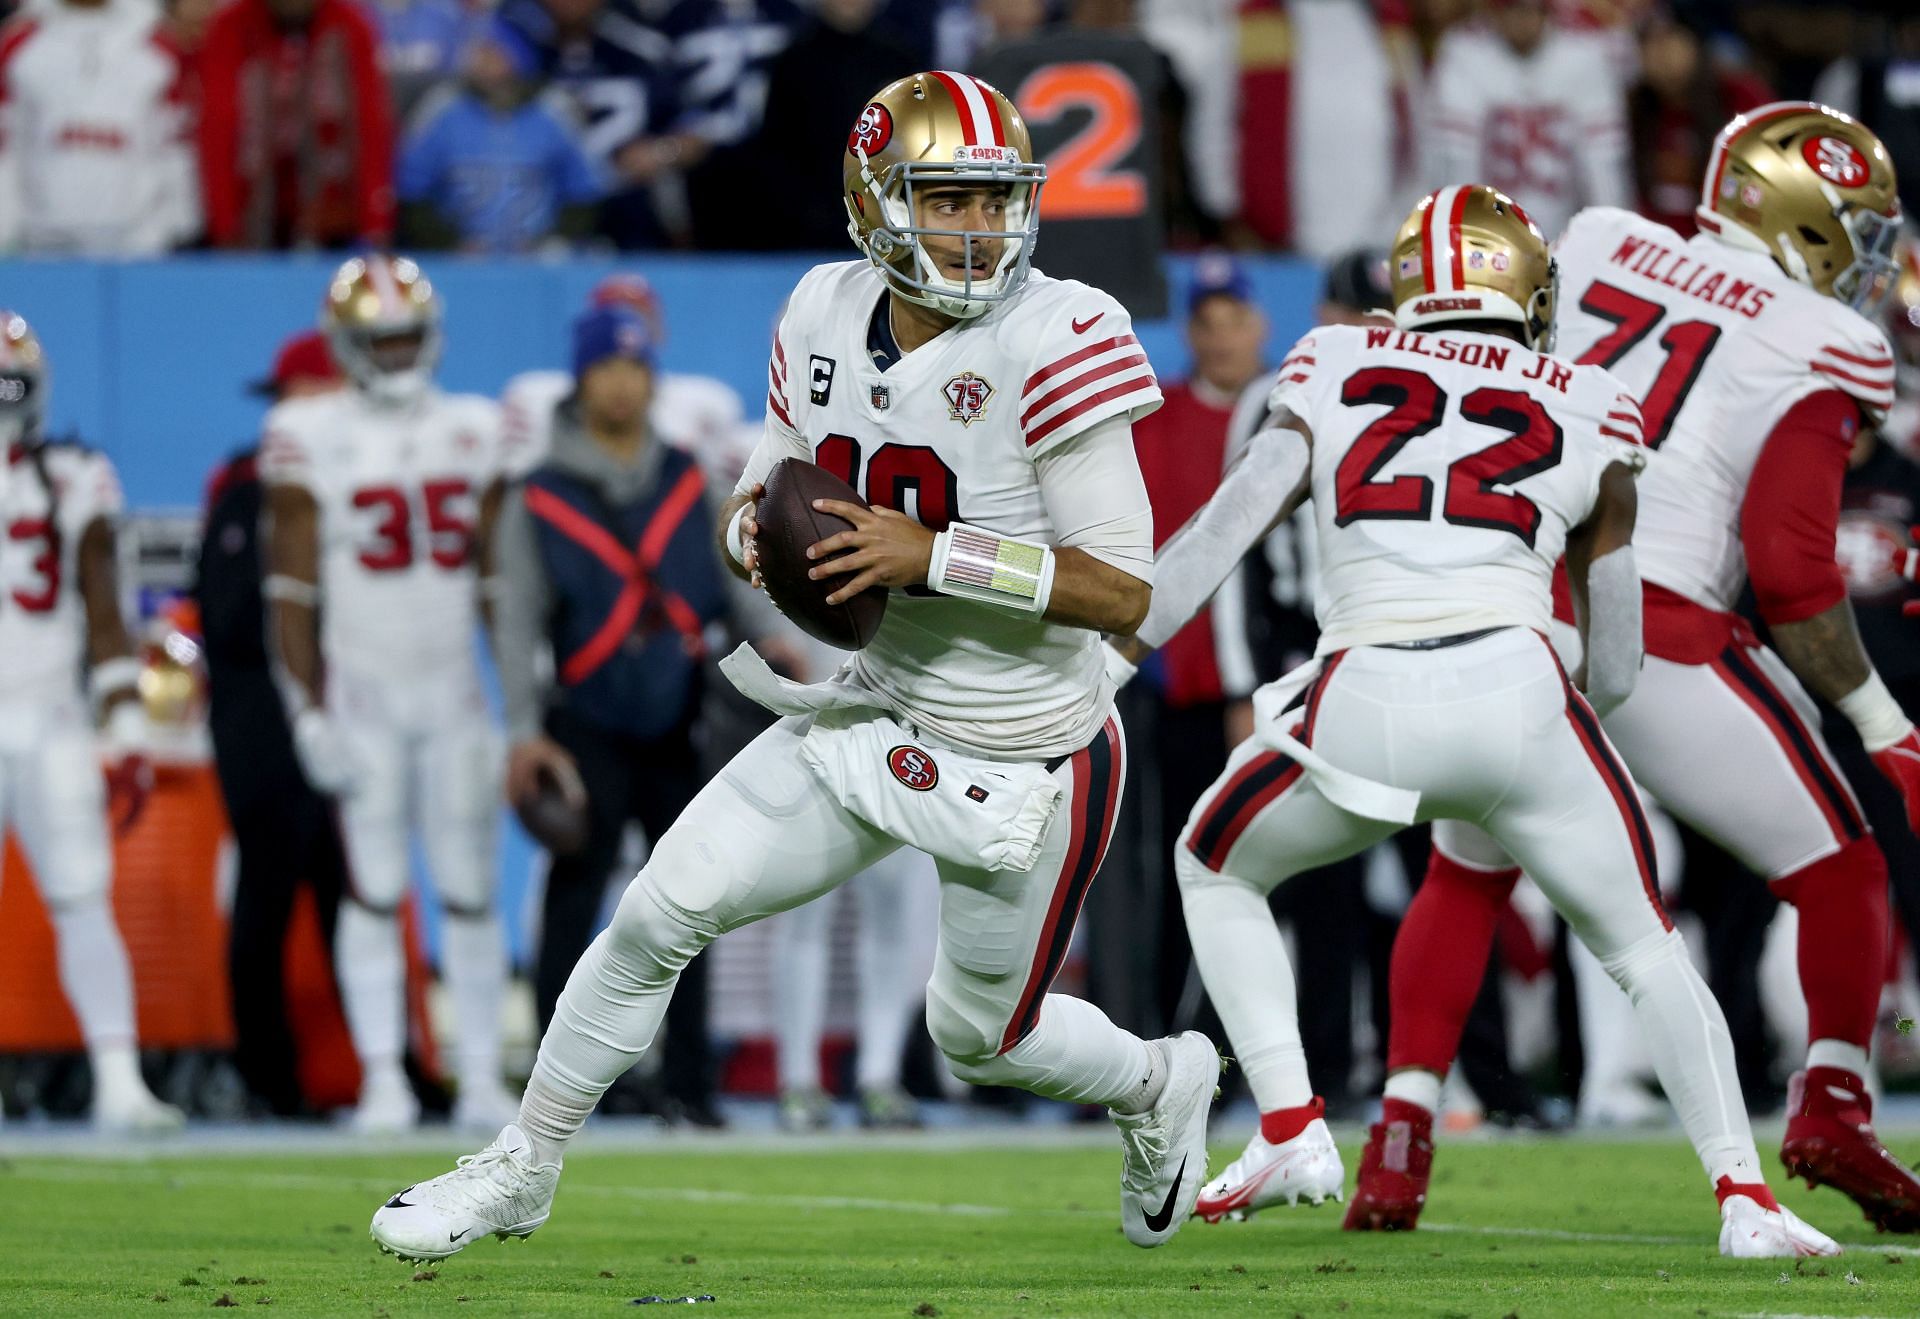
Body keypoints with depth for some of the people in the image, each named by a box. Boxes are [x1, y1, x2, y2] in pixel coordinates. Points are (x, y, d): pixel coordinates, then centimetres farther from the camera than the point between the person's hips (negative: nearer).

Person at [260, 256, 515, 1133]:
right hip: (362, 690, -3)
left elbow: (497, 580, 10)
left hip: (456, 689, 3)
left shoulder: (473, 434, 7)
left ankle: (483, 1077, 5)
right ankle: (382, 1079, 2)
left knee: (469, 888, 1)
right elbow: (292, 593, -3)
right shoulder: (313, 440, -3)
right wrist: (310, 713, -8)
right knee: (374, 889, -2)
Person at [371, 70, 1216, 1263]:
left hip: (1025, 762, -5)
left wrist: (932, 554, -31)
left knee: (980, 1037, 14)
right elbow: (759, 498, 9)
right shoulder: (829, 318, -5)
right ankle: (523, 1171, 16)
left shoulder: (1052, 344, -24)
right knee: (663, 913, -2)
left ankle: (1159, 1086, 46)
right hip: (874, 711, 5)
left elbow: (1124, 592, -25)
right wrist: (753, 528, -15)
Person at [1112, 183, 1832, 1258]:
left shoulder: (1336, 375, 17)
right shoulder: (1587, 412, 17)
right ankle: (1745, 1195, 4)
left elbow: (1219, 535, 11)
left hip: (1364, 709, 0)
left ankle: (1289, 1130, 15)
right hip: (1517, 689, 0)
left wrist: (1100, 656, 15)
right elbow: (1615, 671, 20)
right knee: (1646, 950, 17)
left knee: (1216, 871, 28)